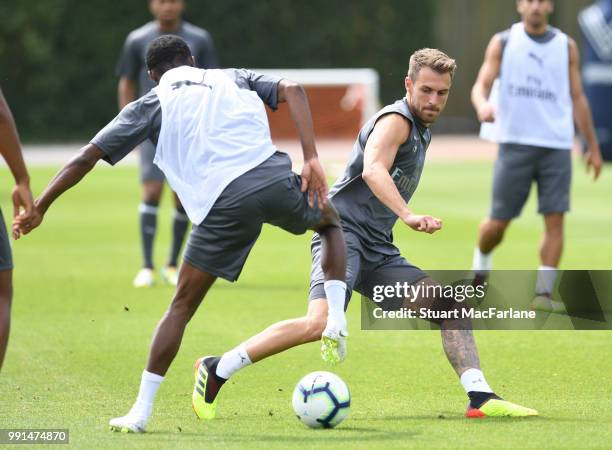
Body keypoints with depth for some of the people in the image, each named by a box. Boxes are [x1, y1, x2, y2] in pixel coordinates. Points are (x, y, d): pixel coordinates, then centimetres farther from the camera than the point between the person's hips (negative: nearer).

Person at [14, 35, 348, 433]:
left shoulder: (153, 104, 20)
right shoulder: (234, 79, 26)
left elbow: (87, 157, 16)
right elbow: (291, 90, 9)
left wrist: (40, 207, 21)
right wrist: (311, 159, 3)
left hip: (222, 204, -1)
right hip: (272, 178, 1)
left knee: (183, 306, 12)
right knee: (330, 220, 34)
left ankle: (142, 410, 8)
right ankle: (335, 323, 15)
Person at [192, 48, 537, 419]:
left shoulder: (421, 132, 20)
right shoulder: (396, 120, -9)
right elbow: (372, 170, -29)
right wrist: (408, 216, -43)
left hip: (377, 250, 10)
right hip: (343, 232, -10)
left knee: (450, 305, 1)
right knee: (321, 323, -28)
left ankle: (481, 398, -1)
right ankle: (215, 372, -19)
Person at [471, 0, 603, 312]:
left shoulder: (566, 46, 9)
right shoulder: (503, 43, 5)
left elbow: (577, 98, 14)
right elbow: (482, 85, -2)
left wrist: (593, 147, 13)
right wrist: (482, 106, -26)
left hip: (557, 146, 1)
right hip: (515, 143, -1)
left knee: (555, 219, -9)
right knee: (499, 221, 0)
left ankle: (543, 294, -6)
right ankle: (480, 268, 30)